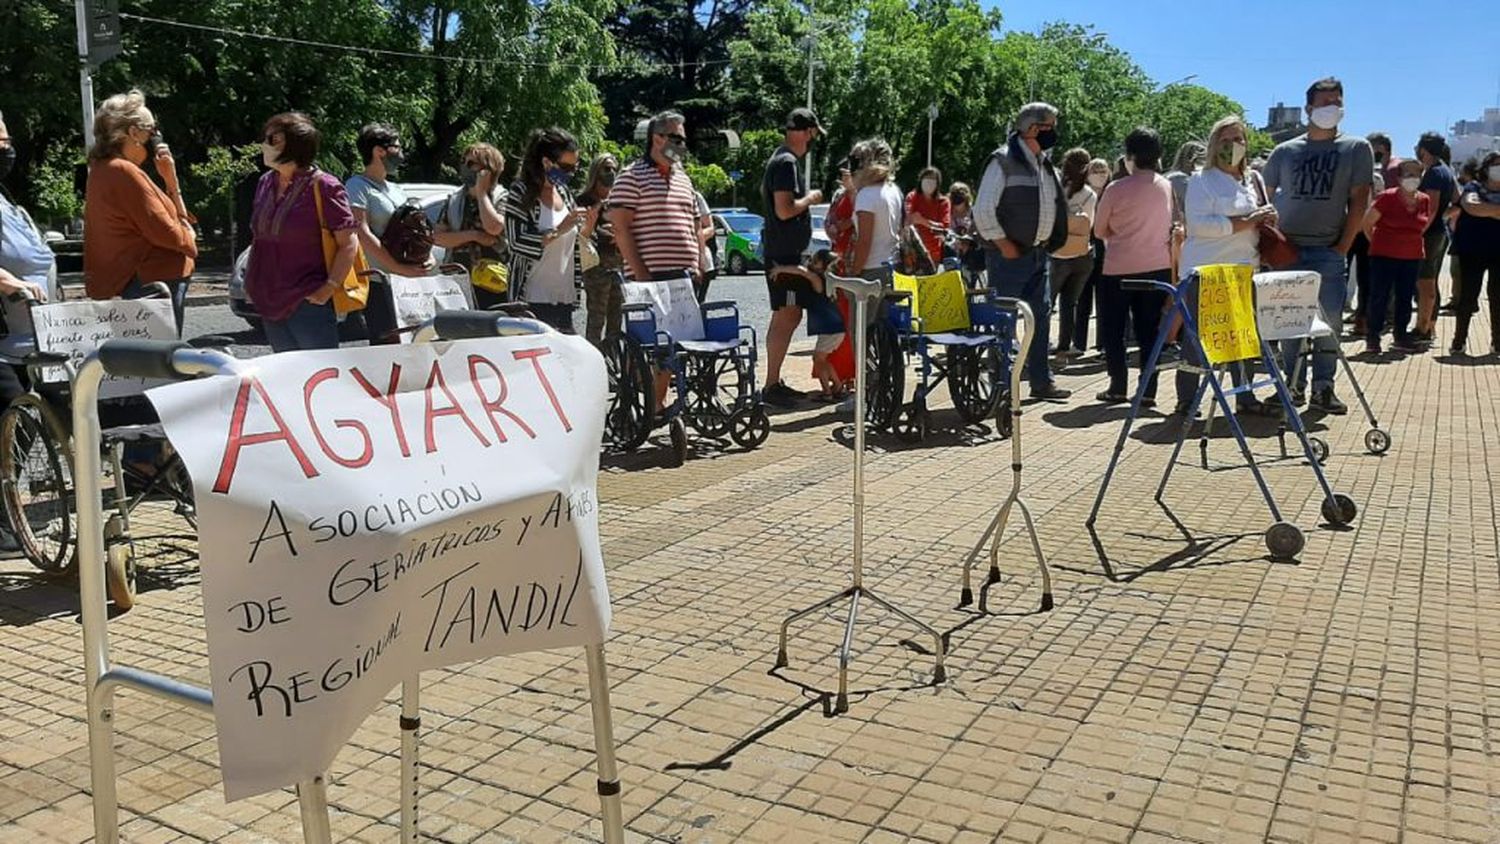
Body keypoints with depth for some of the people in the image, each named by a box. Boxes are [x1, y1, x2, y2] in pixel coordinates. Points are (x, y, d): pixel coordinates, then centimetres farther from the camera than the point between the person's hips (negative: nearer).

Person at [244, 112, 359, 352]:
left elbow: (349, 243, -11)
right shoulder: (265, 183, 11)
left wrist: (329, 288, -17)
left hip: (309, 302, -7)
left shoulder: (323, 187, -10)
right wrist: (252, 280, 15)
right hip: (270, 302, 7)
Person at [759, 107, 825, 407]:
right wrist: (810, 198, -8)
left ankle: (775, 382, 21)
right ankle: (771, 385, -5)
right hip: (784, 252, -11)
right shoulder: (787, 162, -16)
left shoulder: (778, 158, 16)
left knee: (788, 316, 15)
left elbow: (764, 192, 30)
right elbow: (784, 209, -23)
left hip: (780, 250, 11)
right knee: (786, 317, -8)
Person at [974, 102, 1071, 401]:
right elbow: (983, 209, -16)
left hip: (1038, 253, 8)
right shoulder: (1004, 161, -12)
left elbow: (1054, 206, 24)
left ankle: (1041, 381, 20)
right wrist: (1003, 244, -16)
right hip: (1009, 255, -8)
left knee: (1041, 318, 11)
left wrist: (1047, 241, 12)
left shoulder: (1045, 164, 14)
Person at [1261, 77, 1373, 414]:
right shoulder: (1284, 151, 9)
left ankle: (1323, 388, 7)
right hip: (1287, 250, 1)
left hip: (1329, 252, -1)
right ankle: (1293, 383, 13)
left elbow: (1359, 201, 2)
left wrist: (1344, 246, -6)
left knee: (1330, 320, -1)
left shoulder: (1356, 149, 6)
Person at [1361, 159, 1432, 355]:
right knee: (1379, 297, -2)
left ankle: (1401, 336, 20)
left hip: (1412, 258, 5)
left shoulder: (1425, 200, 4)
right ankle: (1372, 338, 5)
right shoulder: (1387, 197, -12)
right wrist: (1377, 243, 3)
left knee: (1405, 298, 10)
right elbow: (1367, 224, -5)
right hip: (1384, 256, -5)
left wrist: (1413, 241, 14)